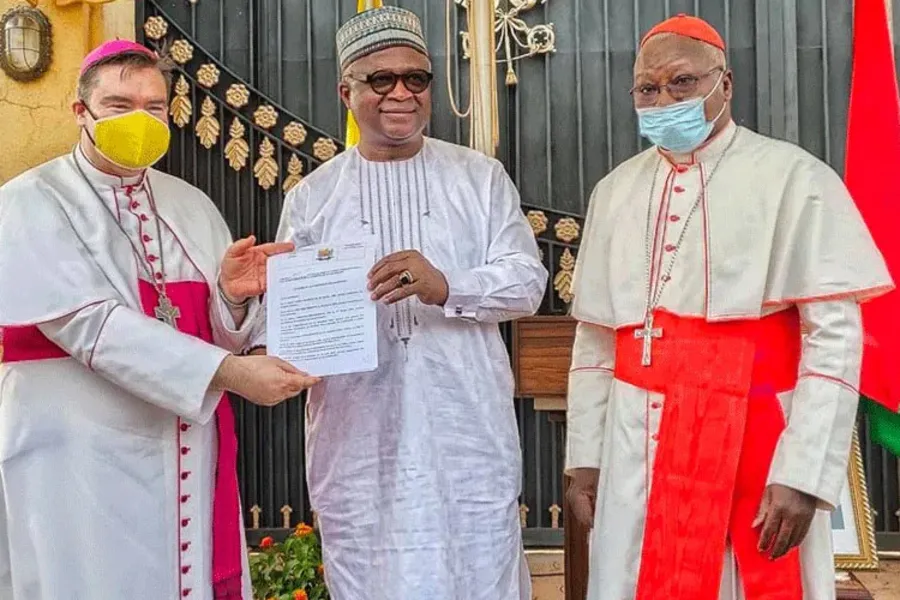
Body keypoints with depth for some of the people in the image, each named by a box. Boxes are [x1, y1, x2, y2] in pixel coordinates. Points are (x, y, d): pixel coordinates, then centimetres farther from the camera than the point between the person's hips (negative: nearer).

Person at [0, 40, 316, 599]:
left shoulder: (192, 206, 9)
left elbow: (224, 337, 7)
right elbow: (90, 324, -20)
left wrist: (233, 296, -16)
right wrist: (227, 372, -27)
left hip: (189, 456, 5)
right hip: (81, 464, -4)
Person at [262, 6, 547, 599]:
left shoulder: (481, 176, 7)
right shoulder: (312, 196, 9)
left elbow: (528, 280, -1)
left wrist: (446, 287, -19)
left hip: (468, 432, 0)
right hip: (358, 438, 1)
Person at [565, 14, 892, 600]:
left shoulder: (794, 178, -5)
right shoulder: (615, 191, 9)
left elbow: (835, 335, -10)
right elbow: (595, 338, 11)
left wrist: (802, 475, -16)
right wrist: (584, 458, 8)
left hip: (752, 440, -4)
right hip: (637, 448, 4)